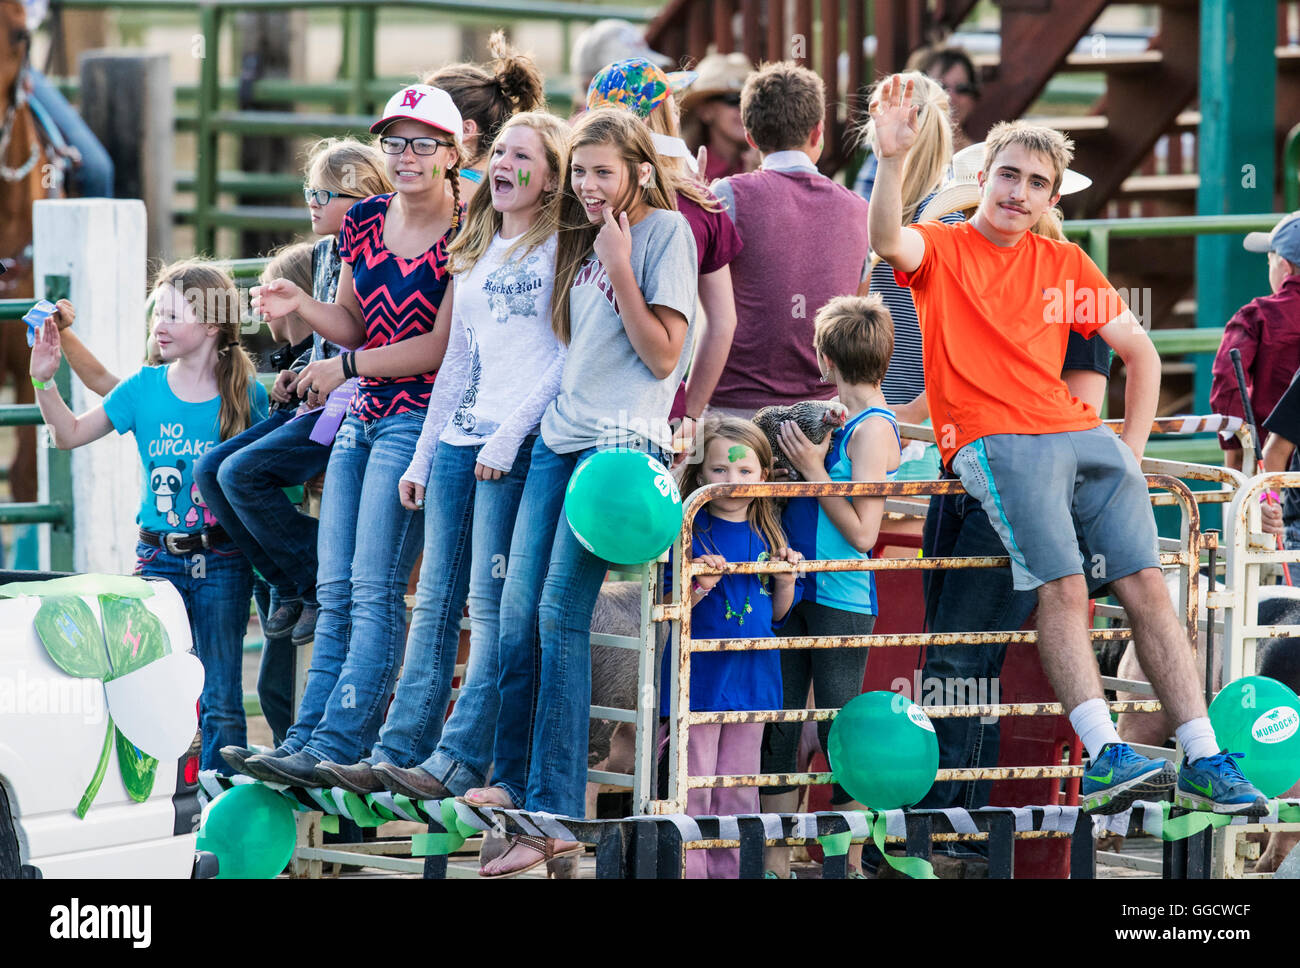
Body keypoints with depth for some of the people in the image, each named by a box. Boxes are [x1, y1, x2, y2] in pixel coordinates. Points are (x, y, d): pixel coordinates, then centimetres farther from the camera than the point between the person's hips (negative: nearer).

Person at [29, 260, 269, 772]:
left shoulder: (245, 395, -2)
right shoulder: (145, 388, 3)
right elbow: (69, 434, 9)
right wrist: (45, 380, -5)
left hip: (221, 560, -2)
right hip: (157, 555, 2)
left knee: (220, 697, -1)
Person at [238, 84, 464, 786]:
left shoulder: (465, 236, -11)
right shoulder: (363, 221, 10)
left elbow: (441, 346, -14)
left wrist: (346, 367, -11)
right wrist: (298, 304, -3)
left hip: (420, 418, -8)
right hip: (361, 415, 8)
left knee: (375, 590, -13)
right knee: (334, 593, 5)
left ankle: (336, 750, -17)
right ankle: (304, 742, 5)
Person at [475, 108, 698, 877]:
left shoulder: (666, 232, -5)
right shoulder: (582, 239, 18)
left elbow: (662, 356, -11)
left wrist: (619, 266, -16)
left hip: (622, 439, -8)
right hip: (562, 436, 8)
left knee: (561, 613, -13)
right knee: (518, 614, 3)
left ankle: (554, 811, -12)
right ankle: (512, 784, 13)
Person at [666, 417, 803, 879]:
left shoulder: (768, 536, 8)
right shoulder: (689, 530, -7)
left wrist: (786, 580, -3)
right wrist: (699, 588, -26)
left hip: (752, 677, 5)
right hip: (700, 675, -5)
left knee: (740, 789, 10)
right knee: (694, 786, -3)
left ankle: (731, 870, 17)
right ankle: (687, 871, 2)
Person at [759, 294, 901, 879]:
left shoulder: (873, 429, -11)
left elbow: (862, 534, -15)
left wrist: (812, 469, -14)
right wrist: (794, 452, 6)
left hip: (842, 598, -8)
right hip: (795, 590, 8)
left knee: (840, 735, -1)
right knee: (779, 730, 8)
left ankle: (847, 866, 7)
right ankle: (775, 864, 12)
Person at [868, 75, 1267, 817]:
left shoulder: (1066, 266, 20)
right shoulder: (942, 249, 9)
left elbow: (1141, 353, 24)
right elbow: (888, 241, -15)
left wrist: (1131, 451, 13)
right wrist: (894, 158, -31)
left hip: (1082, 434, 4)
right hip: (994, 441, -4)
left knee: (1145, 581, -11)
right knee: (1063, 583, -23)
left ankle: (1204, 761, -14)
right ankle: (1104, 757, -29)